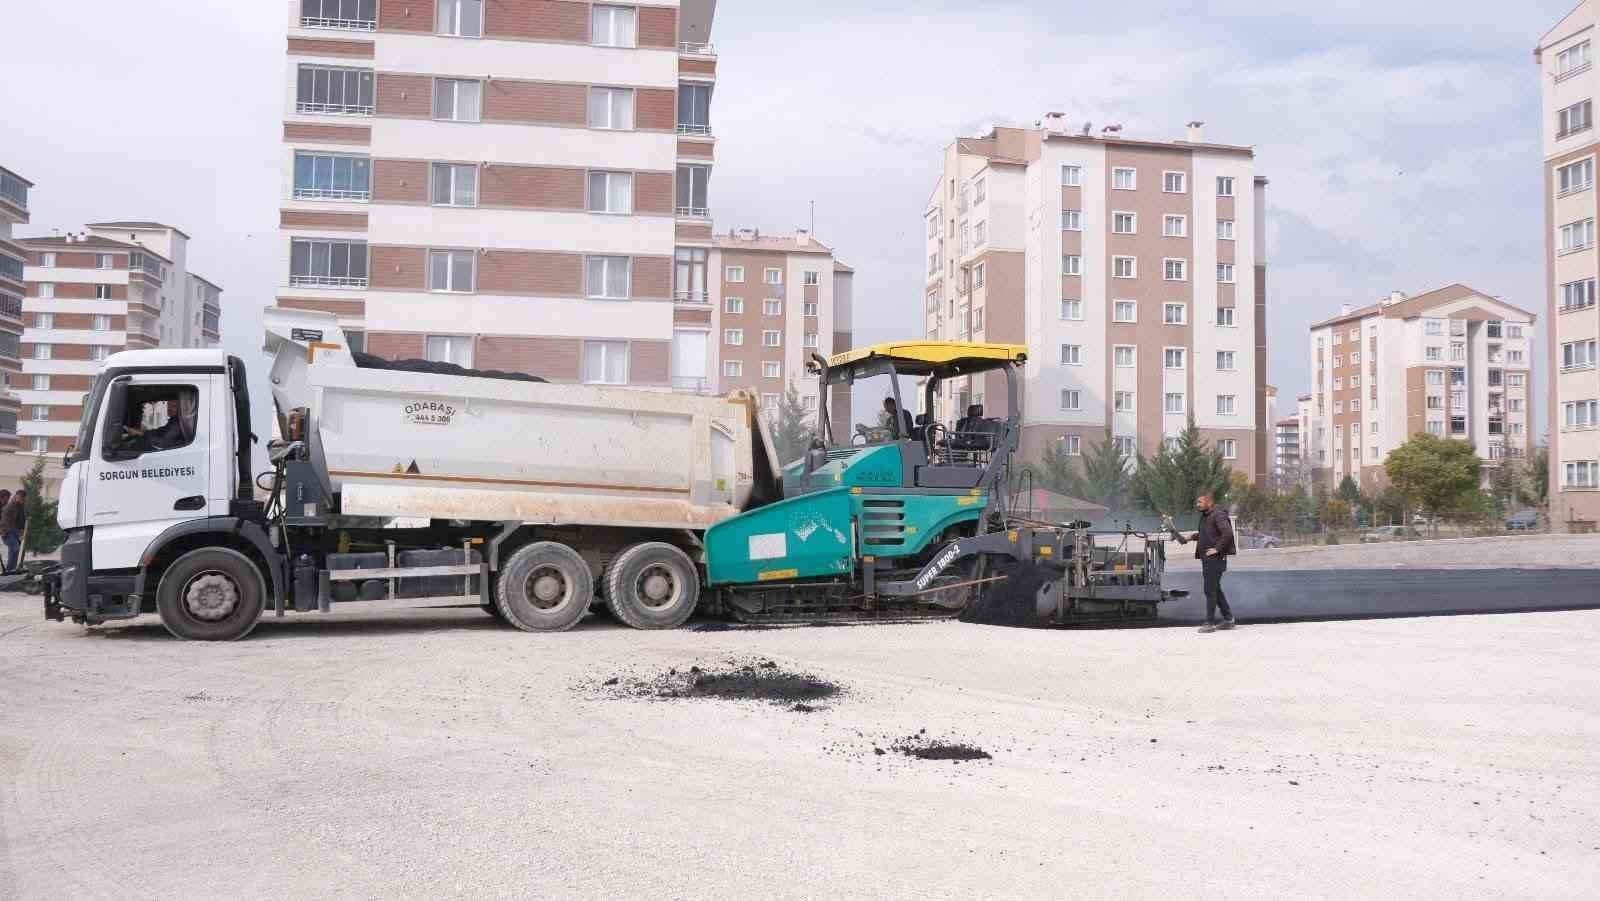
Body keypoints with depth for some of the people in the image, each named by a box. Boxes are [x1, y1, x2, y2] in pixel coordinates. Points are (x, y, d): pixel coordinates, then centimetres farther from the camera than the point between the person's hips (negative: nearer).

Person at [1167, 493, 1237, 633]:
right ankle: (1228, 619, 24)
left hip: (1215, 559, -10)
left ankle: (1210, 623, -2)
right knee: (1215, 590, 15)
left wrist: (1217, 548, -24)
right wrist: (1194, 536, 16)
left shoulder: (1218, 515, -15)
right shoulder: (1205, 516, 16)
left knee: (1210, 590, -7)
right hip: (1207, 559, 10)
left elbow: (1228, 532, -27)